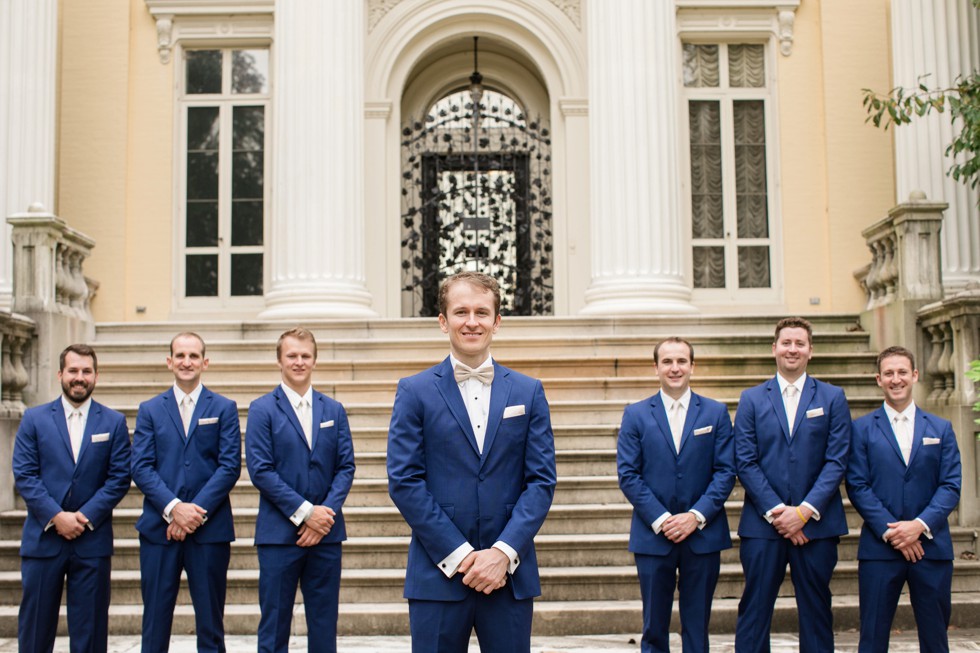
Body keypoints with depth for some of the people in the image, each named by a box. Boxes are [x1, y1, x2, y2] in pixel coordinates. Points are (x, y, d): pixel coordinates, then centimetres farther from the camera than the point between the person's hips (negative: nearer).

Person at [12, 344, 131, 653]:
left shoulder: (114, 422, 4)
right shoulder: (34, 418, 4)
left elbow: (119, 477, 0)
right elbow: (23, 475, -2)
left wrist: (85, 516, -11)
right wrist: (56, 517, -12)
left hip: (92, 539, 0)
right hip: (43, 537, 0)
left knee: (90, 628, 5)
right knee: (35, 625, 5)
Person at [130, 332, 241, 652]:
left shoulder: (224, 408, 6)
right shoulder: (149, 410, 9)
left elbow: (230, 466, -2)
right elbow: (141, 468, 0)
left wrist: (197, 511, -12)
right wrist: (174, 508, -13)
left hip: (209, 529, -1)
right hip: (159, 528, 1)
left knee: (210, 620, 5)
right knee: (155, 619, 4)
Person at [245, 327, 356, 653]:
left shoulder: (334, 410, 10)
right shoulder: (262, 409, 0)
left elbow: (346, 467, 6)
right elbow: (260, 470, -8)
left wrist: (327, 512, -9)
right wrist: (305, 511, -14)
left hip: (326, 532, 3)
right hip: (279, 533, -3)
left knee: (324, 625, 8)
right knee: (274, 625, 3)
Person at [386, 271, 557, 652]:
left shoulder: (528, 392, 8)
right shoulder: (415, 392, 2)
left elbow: (542, 480, 2)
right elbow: (403, 481, -5)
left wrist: (504, 552, -10)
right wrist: (459, 553, -11)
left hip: (511, 572, 2)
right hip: (439, 573, -1)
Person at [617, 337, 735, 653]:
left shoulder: (716, 412, 5)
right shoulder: (636, 414, 3)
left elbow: (726, 471, 0)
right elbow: (628, 475, -2)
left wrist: (696, 516, -12)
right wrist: (661, 519, -12)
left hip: (703, 535, 1)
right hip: (653, 534, 0)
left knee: (697, 624, 8)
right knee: (654, 625, 7)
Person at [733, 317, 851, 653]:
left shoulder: (832, 398, 6)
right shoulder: (751, 399, 7)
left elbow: (837, 461, -1)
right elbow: (745, 462, 0)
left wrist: (804, 511, -11)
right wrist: (777, 511, -11)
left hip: (816, 524, 0)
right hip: (762, 524, 0)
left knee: (816, 610, 7)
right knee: (754, 611, 2)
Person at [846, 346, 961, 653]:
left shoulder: (940, 428, 9)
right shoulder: (862, 428, 4)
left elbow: (951, 485, 2)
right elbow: (857, 486, -2)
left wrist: (920, 525, -13)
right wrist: (890, 530, -13)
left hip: (932, 546, 2)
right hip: (879, 547, -2)